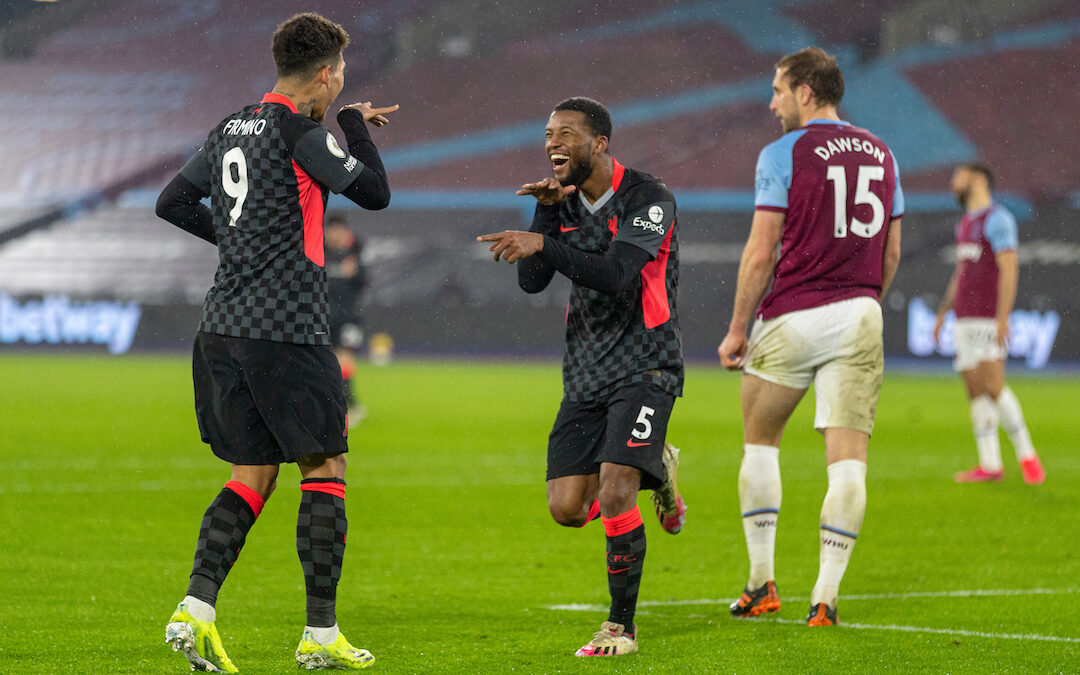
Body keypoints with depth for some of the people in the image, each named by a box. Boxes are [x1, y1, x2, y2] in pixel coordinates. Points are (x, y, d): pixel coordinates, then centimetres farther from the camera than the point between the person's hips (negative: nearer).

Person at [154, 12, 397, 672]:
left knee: (254, 474, 11)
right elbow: (376, 193, -3)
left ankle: (196, 608, -4)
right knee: (325, 468, 2)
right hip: (286, 328, -8)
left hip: (223, 326, 8)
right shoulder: (300, 132, -11)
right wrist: (356, 122, 11)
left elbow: (173, 202, 20)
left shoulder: (232, 129, 13)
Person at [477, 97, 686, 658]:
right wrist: (546, 212, -12)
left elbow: (616, 274, -27)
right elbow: (531, 282, -1)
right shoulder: (564, 201, 8)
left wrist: (542, 245, -35)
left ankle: (621, 627, -5)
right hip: (586, 372, 6)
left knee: (613, 493, -20)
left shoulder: (648, 200, -12)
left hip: (644, 365, -6)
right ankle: (656, 471, 28)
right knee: (567, 509, -2)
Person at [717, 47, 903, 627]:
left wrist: (737, 330, -1)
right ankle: (825, 596, -9)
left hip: (791, 318, -3)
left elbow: (760, 253, -8)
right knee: (848, 458, -1)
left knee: (760, 443, 15)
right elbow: (891, 253, 14)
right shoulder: (880, 154, 11)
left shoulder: (783, 154, -6)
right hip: (859, 317, 3)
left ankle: (761, 584, 15)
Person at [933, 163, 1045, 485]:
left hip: (989, 319, -8)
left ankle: (1026, 455, -6)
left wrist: (1003, 317, -21)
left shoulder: (997, 219, -8)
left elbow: (1009, 269, -15)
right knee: (975, 390, 2)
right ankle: (990, 465, 1)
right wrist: (943, 313, 23)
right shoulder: (965, 223, 19)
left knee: (994, 386, -16)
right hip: (965, 320, 8)